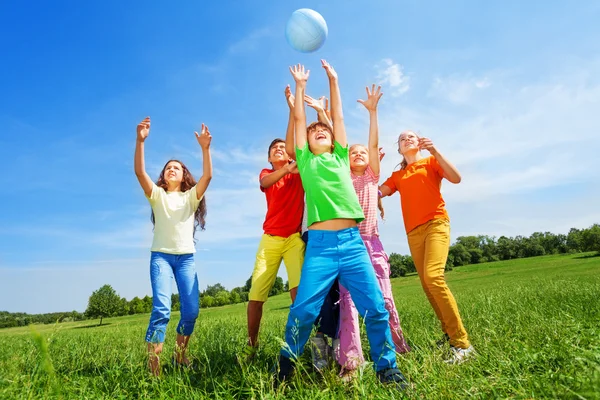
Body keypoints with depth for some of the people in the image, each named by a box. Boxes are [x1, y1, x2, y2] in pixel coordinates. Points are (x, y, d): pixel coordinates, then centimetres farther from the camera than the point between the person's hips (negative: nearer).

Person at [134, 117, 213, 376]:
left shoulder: (191, 197, 11)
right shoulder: (157, 195, 9)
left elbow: (207, 176, -5)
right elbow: (139, 171, -8)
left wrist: (205, 148, -18)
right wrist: (140, 140, -20)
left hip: (186, 258, 2)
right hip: (161, 256, -1)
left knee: (191, 310, -5)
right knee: (162, 309, -17)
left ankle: (180, 356, 18)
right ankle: (153, 366, -13)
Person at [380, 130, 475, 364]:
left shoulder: (430, 162, 12)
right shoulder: (397, 176, 21)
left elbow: (456, 178, -4)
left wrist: (434, 151, -7)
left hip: (436, 223, -5)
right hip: (413, 232, 5)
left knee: (433, 277, -24)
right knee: (428, 285, 3)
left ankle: (462, 343, -18)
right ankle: (449, 333, 18)